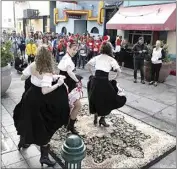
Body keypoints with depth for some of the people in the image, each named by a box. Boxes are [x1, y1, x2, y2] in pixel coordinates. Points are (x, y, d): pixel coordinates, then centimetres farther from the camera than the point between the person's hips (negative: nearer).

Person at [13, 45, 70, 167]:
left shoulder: (32, 66, -6)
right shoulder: (47, 73, -24)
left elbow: (22, 78, 6)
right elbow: (45, 91, -32)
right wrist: (58, 84, -23)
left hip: (30, 97, 7)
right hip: (40, 102, -7)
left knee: (28, 121, 29)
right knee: (43, 127, 6)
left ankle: (22, 142, 53)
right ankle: (44, 156, 17)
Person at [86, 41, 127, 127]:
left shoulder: (97, 57, 12)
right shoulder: (111, 59, 2)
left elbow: (88, 65, 8)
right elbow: (119, 71, -6)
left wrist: (92, 74, 14)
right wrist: (114, 78, 6)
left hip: (96, 79, 4)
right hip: (104, 80, -4)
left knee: (96, 98, 23)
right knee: (106, 99, 14)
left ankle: (96, 115, 30)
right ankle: (102, 119, 19)